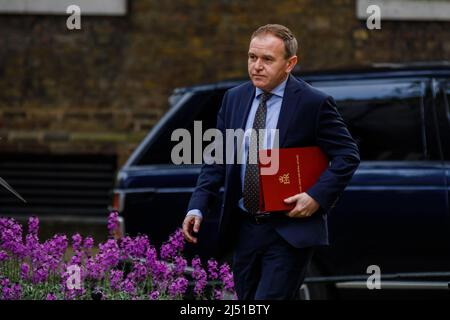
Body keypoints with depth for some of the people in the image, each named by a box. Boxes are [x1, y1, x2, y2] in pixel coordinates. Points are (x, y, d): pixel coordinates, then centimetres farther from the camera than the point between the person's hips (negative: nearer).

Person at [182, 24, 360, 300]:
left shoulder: (314, 103, -8)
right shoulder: (234, 99, 8)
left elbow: (347, 155, -4)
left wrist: (317, 197, -16)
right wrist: (198, 207, -2)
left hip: (290, 232, -6)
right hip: (244, 229, 6)